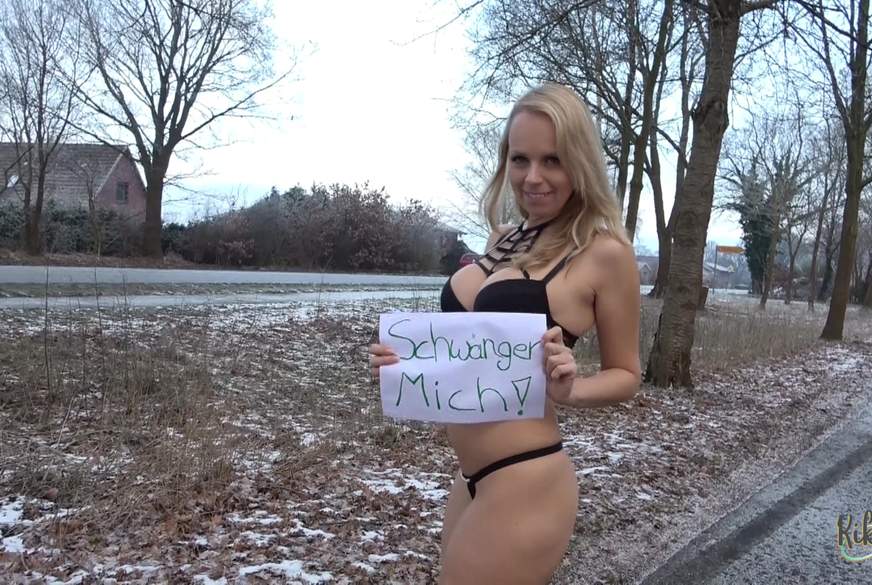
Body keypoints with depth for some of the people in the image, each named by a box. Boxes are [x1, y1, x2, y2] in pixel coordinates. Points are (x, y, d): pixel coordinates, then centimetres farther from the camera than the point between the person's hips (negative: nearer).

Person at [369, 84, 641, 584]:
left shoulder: (604, 251, -12)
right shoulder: (509, 240, 8)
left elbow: (626, 375, -2)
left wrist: (570, 390, -21)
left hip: (524, 486, -7)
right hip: (471, 478, 7)